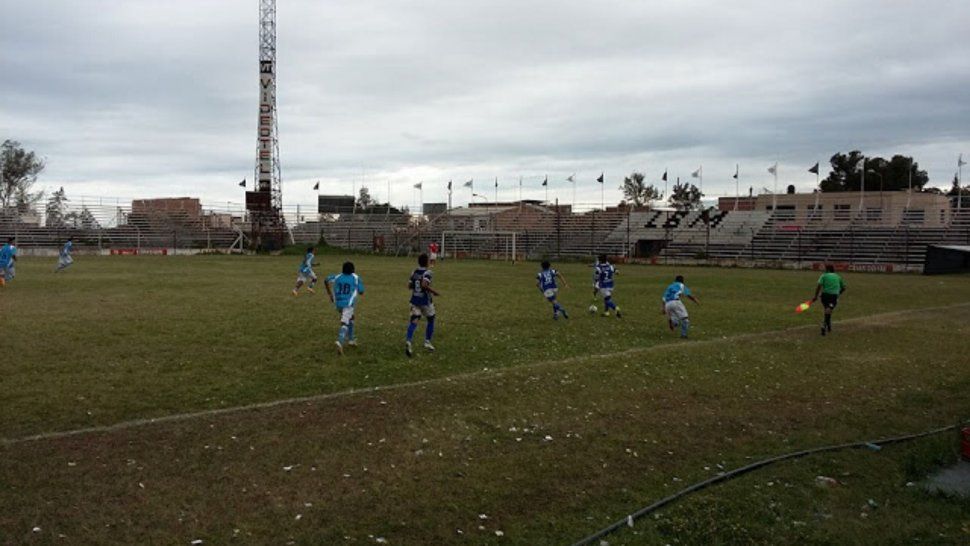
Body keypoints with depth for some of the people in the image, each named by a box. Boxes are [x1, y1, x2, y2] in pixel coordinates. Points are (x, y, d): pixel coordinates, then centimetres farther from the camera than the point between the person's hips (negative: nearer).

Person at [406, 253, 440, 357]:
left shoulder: (414, 272, 4)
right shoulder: (427, 272, -14)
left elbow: (409, 286, 7)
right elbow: (424, 285, -28)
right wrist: (434, 291, -16)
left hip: (415, 301, 5)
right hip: (425, 301, -4)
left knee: (414, 322, -2)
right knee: (431, 320, 18)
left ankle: (408, 342, -24)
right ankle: (427, 342, 20)